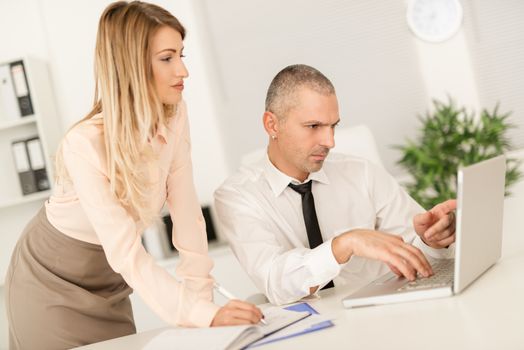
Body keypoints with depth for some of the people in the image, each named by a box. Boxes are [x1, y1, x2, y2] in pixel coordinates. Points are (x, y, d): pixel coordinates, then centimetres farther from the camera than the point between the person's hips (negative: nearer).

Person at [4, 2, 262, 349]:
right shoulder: (85, 145, -33)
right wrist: (204, 314, -44)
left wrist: (201, 296, -19)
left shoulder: (174, 113, -15)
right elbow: (125, 252, -36)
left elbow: (186, 210, -14)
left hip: (108, 278, 5)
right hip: (53, 277, -5)